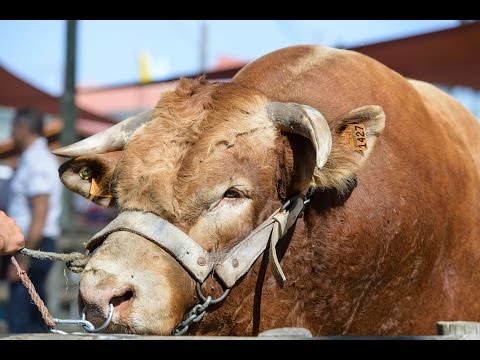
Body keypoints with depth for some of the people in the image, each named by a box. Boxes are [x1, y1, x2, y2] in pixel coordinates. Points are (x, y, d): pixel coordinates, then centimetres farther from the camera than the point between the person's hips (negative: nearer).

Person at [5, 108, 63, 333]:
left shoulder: (36, 162, -15)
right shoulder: (39, 158, 17)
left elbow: (40, 216, -21)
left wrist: (22, 260, -21)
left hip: (32, 246, -10)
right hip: (30, 246, 10)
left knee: (18, 317, -12)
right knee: (36, 320, 13)